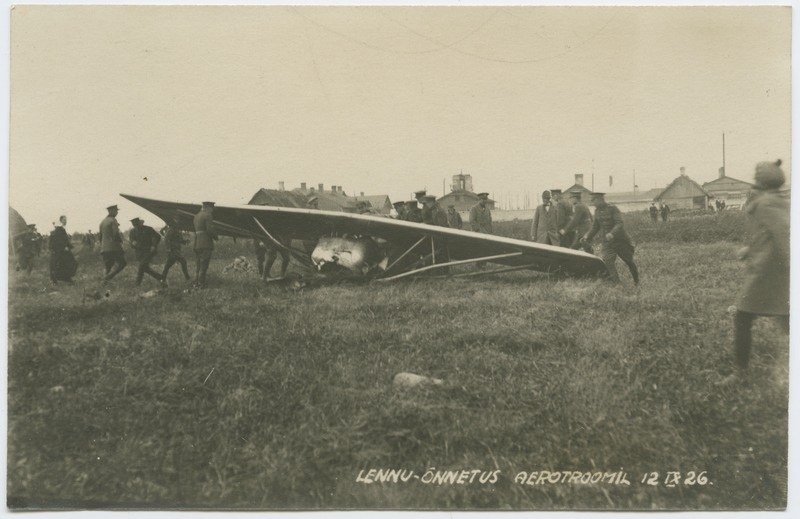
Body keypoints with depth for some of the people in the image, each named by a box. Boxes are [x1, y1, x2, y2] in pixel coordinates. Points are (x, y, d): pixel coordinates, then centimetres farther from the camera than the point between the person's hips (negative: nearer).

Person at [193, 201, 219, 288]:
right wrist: (216, 237, 0)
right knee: (204, 265, -5)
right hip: (206, 243, -8)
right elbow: (210, 230, -16)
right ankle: (201, 285, -4)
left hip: (197, 243, 8)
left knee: (199, 265, 15)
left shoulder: (196, 216, 17)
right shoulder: (207, 216, -9)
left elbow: (196, 230, 15)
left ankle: (196, 283, 16)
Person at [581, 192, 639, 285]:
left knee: (629, 261, 12)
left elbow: (620, 224, -28)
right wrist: (588, 236, 1)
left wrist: (612, 233, -44)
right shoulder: (597, 211, 3)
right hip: (607, 243, 5)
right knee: (608, 262, -17)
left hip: (620, 240, -5)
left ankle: (636, 281, 37)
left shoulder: (612, 209, -17)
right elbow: (595, 227, 15)